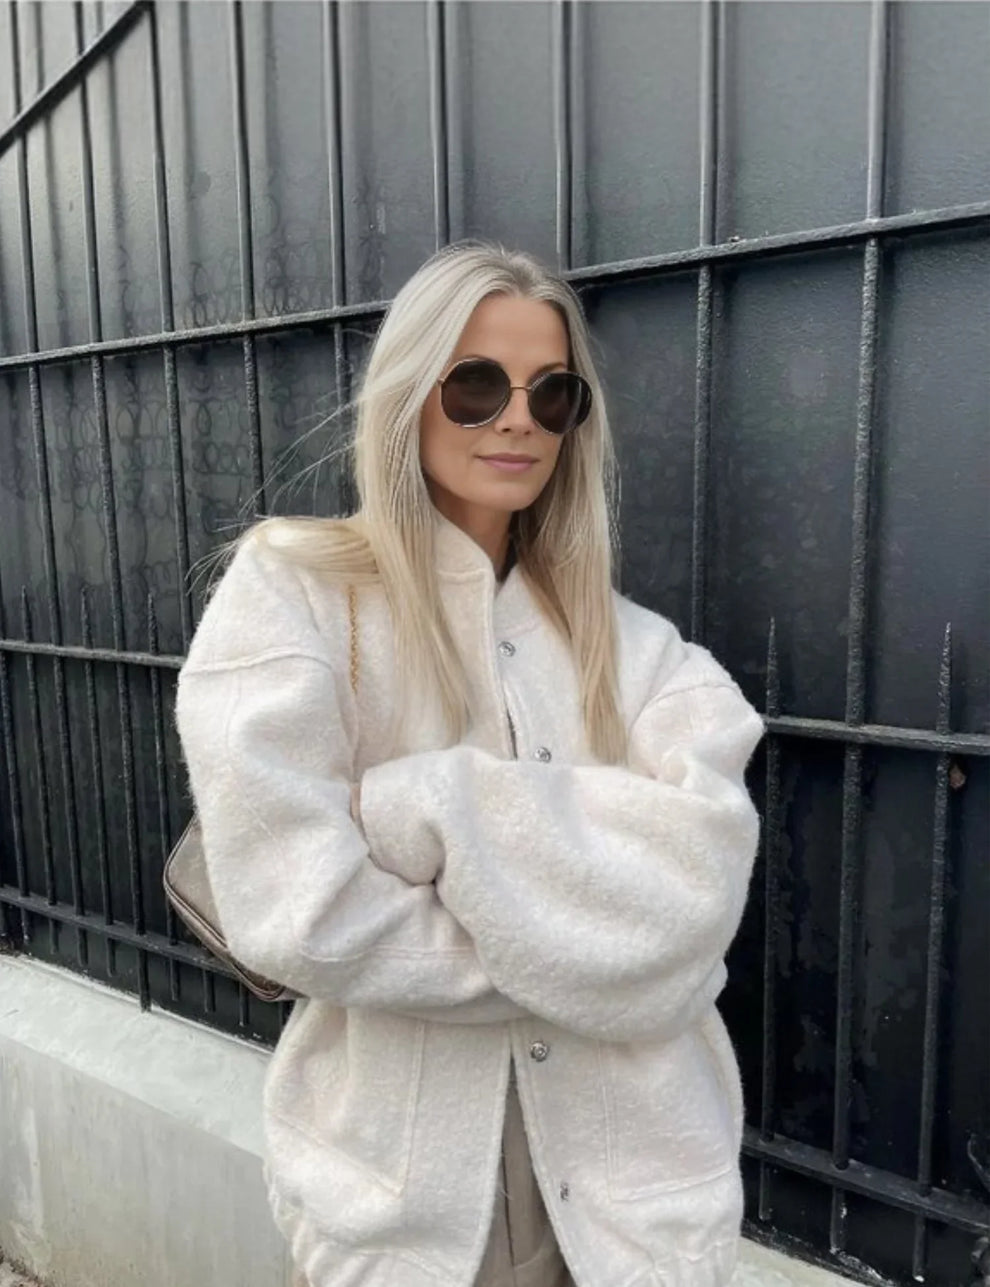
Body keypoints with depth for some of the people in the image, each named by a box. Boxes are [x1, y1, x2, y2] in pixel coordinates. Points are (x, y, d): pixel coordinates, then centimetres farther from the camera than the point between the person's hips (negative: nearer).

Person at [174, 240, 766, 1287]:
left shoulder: (628, 644, -1)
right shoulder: (290, 591, -12)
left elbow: (702, 862, -16)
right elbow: (297, 914, -21)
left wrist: (428, 809, -23)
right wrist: (591, 938, -13)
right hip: (400, 1178, -3)